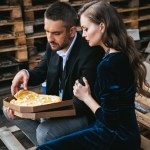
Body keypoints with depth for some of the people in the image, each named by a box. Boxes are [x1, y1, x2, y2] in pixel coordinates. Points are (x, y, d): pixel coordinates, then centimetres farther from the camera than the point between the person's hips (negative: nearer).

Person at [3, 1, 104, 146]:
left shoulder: (89, 53, -29)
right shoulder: (54, 44, -8)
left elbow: (82, 104, -28)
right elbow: (42, 70, 9)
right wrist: (25, 73, -17)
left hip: (83, 113, -8)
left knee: (44, 132, -31)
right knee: (11, 108, 4)